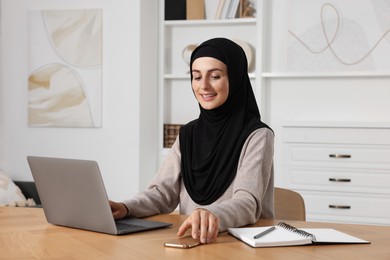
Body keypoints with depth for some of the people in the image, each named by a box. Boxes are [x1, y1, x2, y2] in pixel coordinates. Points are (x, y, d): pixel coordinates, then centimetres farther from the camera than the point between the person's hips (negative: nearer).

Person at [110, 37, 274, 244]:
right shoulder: (188, 134, 11)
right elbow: (164, 192, 3)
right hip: (191, 239, 5)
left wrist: (213, 215, -41)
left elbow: (248, 203, -20)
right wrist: (126, 208, -17)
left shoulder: (257, 136, -6)